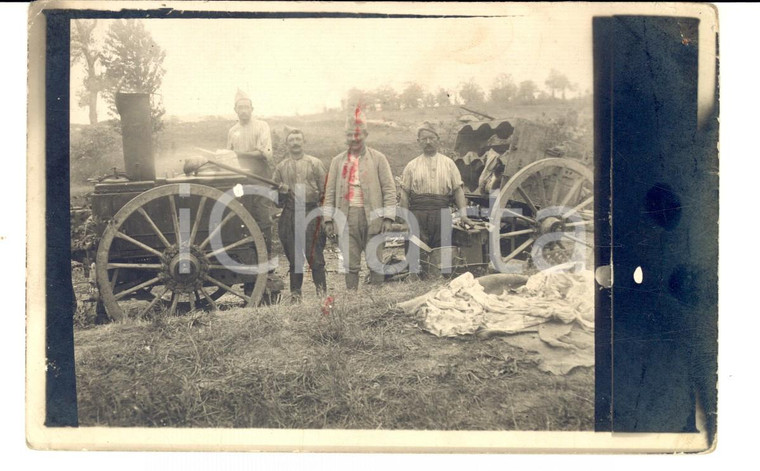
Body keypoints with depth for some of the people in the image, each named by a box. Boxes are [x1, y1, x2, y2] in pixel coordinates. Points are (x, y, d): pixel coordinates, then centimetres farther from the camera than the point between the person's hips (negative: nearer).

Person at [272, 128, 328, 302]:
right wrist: (281, 191, -4)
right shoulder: (281, 167, 14)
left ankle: (321, 291, 0)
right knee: (294, 257, 7)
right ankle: (295, 293, 15)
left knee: (314, 254, -7)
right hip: (290, 215, 3)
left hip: (311, 212, -3)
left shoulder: (315, 163, 7)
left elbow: (325, 191, 4)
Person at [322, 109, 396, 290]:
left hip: (372, 217, -2)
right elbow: (330, 191, 11)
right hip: (347, 217, 2)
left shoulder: (378, 158, 4)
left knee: (376, 263, 1)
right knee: (350, 265, 5)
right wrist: (328, 219, 5)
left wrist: (388, 217, -6)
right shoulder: (338, 161, 12)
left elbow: (389, 188, 1)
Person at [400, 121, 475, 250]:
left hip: (441, 214, 1)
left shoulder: (448, 163, 11)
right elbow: (405, 193, 6)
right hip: (418, 214, -1)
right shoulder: (412, 166, 9)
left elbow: (458, 189, 6)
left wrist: (463, 214, -4)